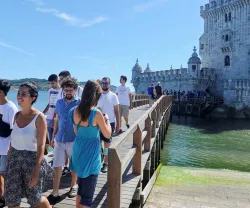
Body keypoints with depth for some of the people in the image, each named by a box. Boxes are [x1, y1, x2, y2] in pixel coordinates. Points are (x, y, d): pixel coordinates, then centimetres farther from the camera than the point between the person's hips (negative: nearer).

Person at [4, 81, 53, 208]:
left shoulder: (39, 117, -15)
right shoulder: (17, 115, 2)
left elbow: (41, 146, -17)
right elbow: (13, 140, 9)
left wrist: (36, 171, -19)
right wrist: (9, 159, 12)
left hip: (31, 159, -5)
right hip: (14, 159, 5)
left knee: (34, 198, 11)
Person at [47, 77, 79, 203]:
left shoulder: (79, 103, -8)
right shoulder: (59, 102, 4)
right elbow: (57, 120, 13)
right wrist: (53, 136, 12)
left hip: (74, 140, -3)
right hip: (59, 140, 3)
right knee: (57, 166, 5)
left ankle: (73, 186, 36)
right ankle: (55, 193, 16)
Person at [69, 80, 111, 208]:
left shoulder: (75, 111, -1)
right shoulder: (96, 113, -19)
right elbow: (107, 135, -9)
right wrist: (107, 119, 7)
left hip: (78, 151, 7)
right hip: (91, 155, -7)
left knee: (81, 188, 25)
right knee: (87, 193, 5)